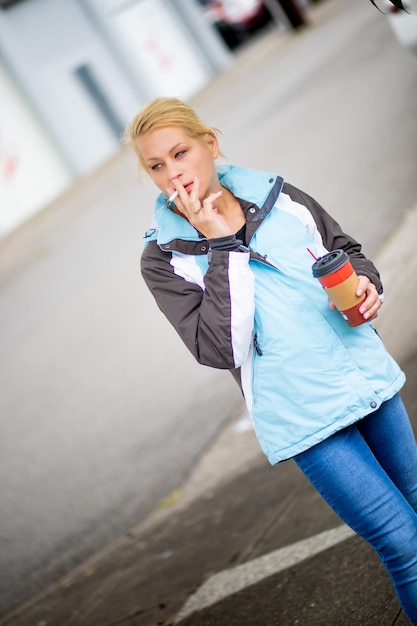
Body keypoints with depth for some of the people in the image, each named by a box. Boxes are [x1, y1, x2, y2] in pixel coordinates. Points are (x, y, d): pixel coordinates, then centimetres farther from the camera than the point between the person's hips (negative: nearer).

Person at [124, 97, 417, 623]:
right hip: (304, 414, -5)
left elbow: (348, 250, 17)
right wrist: (222, 245, -20)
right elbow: (219, 349, -20)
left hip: (366, 376, 5)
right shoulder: (165, 258, -8)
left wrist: (366, 283, -6)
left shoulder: (278, 197, 3)